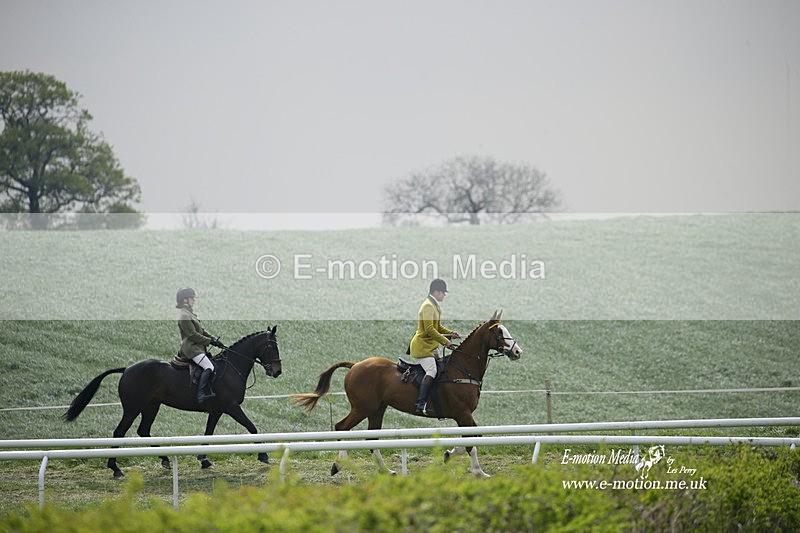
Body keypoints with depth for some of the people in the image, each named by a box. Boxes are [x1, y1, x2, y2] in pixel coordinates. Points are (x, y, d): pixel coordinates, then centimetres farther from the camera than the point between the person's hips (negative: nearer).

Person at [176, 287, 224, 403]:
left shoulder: (190, 314, 21)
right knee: (209, 368, -25)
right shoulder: (184, 316, -12)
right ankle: (202, 394, -32)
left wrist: (214, 339, 9)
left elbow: (202, 331, 21)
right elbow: (193, 335, -17)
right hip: (191, 348, -11)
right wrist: (210, 341, -12)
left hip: (198, 347, 11)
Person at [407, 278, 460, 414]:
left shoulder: (434, 306, 16)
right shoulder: (428, 306, -17)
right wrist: (445, 342, -23)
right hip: (422, 346, -11)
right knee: (431, 372, -23)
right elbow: (429, 329, -25)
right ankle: (420, 404, -29)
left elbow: (438, 327, 26)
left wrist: (450, 333, 8)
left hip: (431, 346, 11)